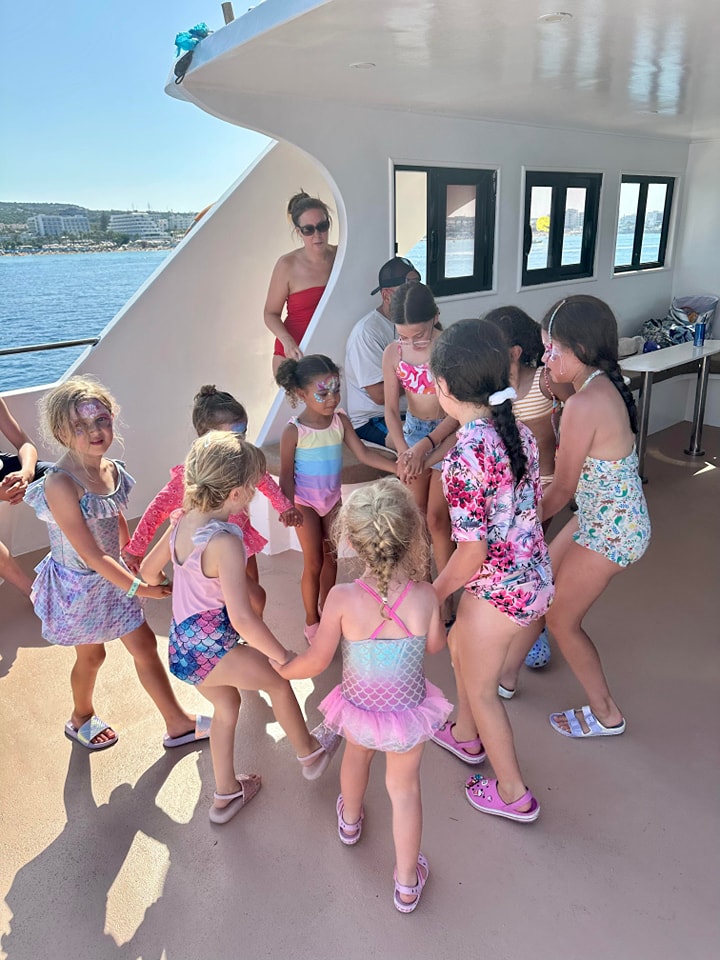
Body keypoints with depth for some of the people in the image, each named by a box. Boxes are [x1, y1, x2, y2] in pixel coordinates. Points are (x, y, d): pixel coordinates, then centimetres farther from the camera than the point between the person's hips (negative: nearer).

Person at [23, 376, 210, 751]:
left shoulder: (112, 470, -8)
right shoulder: (61, 484, -30)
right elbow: (92, 555, -28)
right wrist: (138, 587, -22)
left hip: (112, 576, 6)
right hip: (79, 585, -6)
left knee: (145, 645, 13)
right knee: (91, 655, 17)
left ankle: (178, 723, 29)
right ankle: (81, 718, 49)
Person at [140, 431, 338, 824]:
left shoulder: (183, 521, -4)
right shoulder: (225, 541, -29)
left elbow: (149, 570, 12)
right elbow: (242, 619, -33)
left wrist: (169, 586, 34)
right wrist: (283, 655, -19)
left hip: (182, 642, 8)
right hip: (213, 646, -8)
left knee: (227, 706, 28)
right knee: (279, 683, 18)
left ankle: (226, 793, 46)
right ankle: (310, 755, 41)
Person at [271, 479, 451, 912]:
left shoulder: (342, 598, -29)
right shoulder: (424, 596, -26)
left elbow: (317, 661, -17)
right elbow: (435, 646, -7)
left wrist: (281, 669, 3)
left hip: (359, 710, 1)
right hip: (409, 712, -1)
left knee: (357, 754, 34)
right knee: (404, 786, 23)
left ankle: (350, 820, 63)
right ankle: (407, 882, 40)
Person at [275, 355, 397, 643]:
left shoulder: (340, 421, -9)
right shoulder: (294, 431, -20)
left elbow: (363, 453, -10)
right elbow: (286, 474, -14)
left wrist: (398, 467, -19)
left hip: (333, 499, 4)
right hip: (305, 502, -4)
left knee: (331, 558, 17)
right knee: (313, 563, 3)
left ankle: (326, 608, 39)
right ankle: (312, 622, 22)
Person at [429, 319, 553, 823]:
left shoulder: (465, 455, -27)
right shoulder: (519, 429, -3)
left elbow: (473, 551, -24)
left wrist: (434, 594, -8)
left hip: (498, 589, -8)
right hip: (537, 576, 8)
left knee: (480, 686, 17)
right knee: (461, 648, 31)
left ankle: (514, 794, 36)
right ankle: (466, 736, 54)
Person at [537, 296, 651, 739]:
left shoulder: (583, 405, -28)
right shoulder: (605, 386, 0)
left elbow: (563, 488, -19)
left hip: (610, 529, -9)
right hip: (611, 516, 9)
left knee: (562, 620, 8)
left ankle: (607, 715, 26)